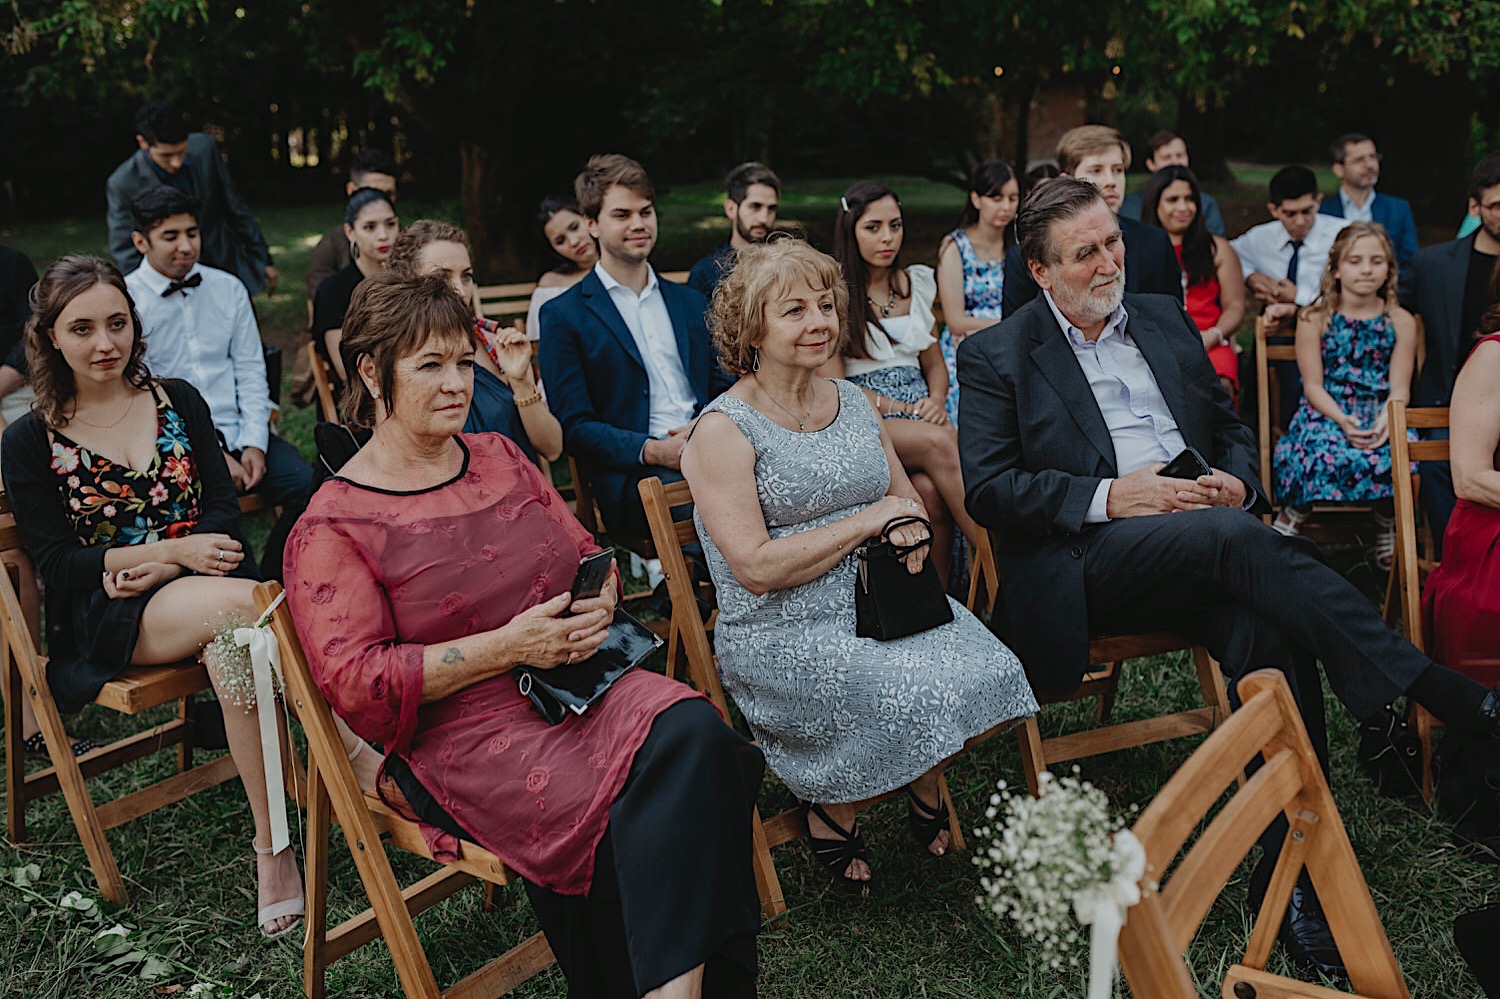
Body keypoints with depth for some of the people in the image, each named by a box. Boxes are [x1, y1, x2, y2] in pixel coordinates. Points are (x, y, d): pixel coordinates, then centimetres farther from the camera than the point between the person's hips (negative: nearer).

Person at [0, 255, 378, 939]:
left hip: (203, 584, 3)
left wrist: (158, 566, -13)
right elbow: (55, 562, -2)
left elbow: (223, 513, 7)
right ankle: (364, 757, -30)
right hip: (105, 617, -3)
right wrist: (175, 550, -15)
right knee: (242, 604, -36)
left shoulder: (179, 402, 13)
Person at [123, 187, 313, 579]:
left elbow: (250, 369, 11)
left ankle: (272, 584, 1)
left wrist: (254, 443, -4)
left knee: (309, 486, -21)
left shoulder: (228, 288, 13)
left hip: (237, 431, 4)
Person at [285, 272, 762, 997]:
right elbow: (354, 685, -11)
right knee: (603, 814, -33)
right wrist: (507, 646, -16)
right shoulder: (330, 528, -2)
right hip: (462, 734, -5)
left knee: (692, 734, -26)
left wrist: (601, 597, -1)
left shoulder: (499, 457, 17)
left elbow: (588, 554, 25)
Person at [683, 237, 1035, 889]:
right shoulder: (723, 431, -8)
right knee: (907, 697, -28)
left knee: (987, 670, -19)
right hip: (780, 633, -6)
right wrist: (866, 523, -14)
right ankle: (830, 814, 2)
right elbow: (756, 567, -16)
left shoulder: (854, 405, 13)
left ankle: (925, 789, 11)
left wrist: (908, 529, -4)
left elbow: (905, 499, 21)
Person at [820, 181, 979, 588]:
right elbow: (833, 386, -4)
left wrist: (936, 400, -1)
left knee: (930, 489, -32)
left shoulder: (917, 283, 17)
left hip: (921, 415, 4)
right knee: (939, 444, -35)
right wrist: (903, 409, -13)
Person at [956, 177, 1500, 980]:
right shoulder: (996, 357, 6)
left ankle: (1291, 875, -21)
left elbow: (1230, 426, 25)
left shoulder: (1165, 320, 21)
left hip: (1210, 544, 4)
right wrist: (1112, 496, -15)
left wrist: (1238, 481, 1)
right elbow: (987, 488, -5)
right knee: (1234, 540, -33)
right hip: (1091, 566, -4)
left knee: (1273, 639, -28)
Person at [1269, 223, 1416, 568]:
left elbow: (1400, 388, 1)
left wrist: (1385, 421, -21)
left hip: (1382, 415, 2)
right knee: (1326, 451, -35)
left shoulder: (1401, 322, 6)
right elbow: (1313, 385, -4)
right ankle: (1292, 516, -9)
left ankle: (1387, 527, -1)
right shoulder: (1315, 318, 1)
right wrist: (1343, 421, -22)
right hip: (1325, 411, -2)